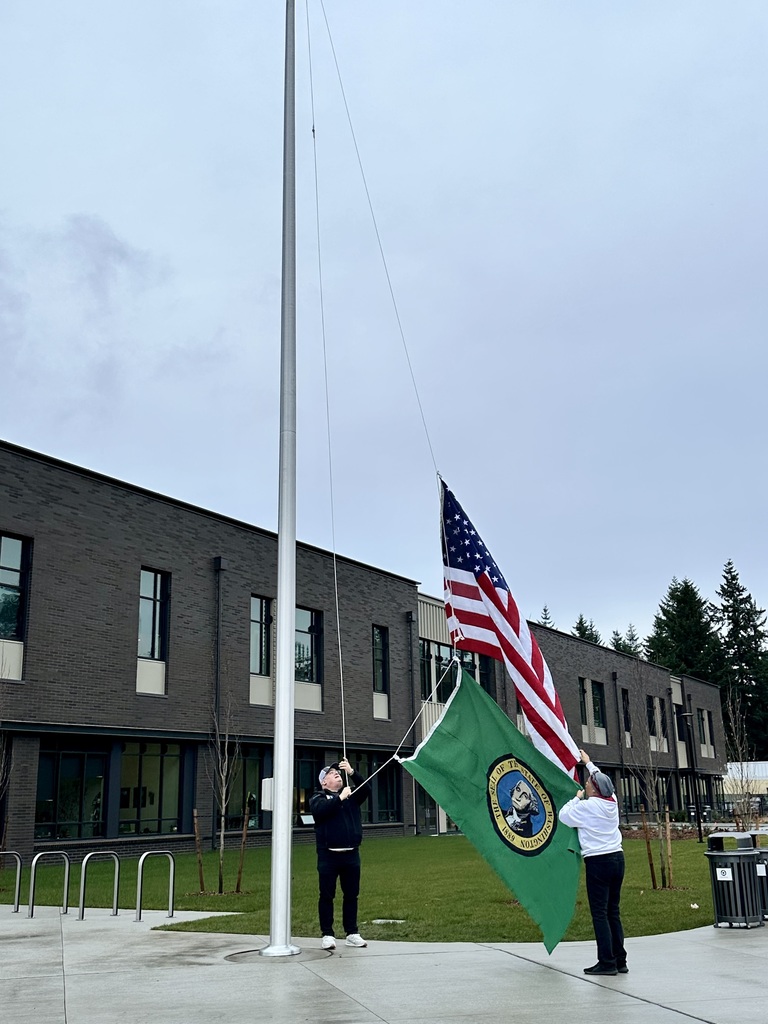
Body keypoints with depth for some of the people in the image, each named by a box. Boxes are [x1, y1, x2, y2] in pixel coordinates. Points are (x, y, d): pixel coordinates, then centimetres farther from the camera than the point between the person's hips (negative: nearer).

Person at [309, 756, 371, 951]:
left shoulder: (351, 795, 14)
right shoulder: (319, 797, 4)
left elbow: (366, 790, -3)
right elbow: (320, 810, -17)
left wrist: (351, 772, -12)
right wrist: (340, 798, -20)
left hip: (351, 854, 3)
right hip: (328, 855, -3)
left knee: (351, 895, 8)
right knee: (327, 895, 1)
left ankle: (352, 933, 17)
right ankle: (327, 934, 8)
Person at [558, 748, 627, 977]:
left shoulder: (587, 807, -12)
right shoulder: (612, 802, 7)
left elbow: (563, 815, 0)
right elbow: (601, 779, 27)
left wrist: (577, 798, 12)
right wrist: (588, 762, 40)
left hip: (598, 862, -7)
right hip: (617, 858, 7)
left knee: (600, 913, -3)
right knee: (613, 912, 12)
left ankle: (607, 962, -5)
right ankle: (620, 960, 15)